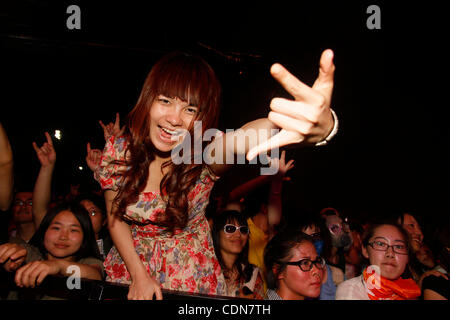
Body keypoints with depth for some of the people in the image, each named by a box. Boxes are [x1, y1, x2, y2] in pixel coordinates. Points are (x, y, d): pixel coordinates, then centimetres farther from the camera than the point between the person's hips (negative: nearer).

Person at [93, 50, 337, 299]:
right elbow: (115, 218, -5)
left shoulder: (207, 153, -25)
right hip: (131, 263, 1)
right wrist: (138, 275, -11)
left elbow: (246, 137, -48)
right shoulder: (117, 150, -17)